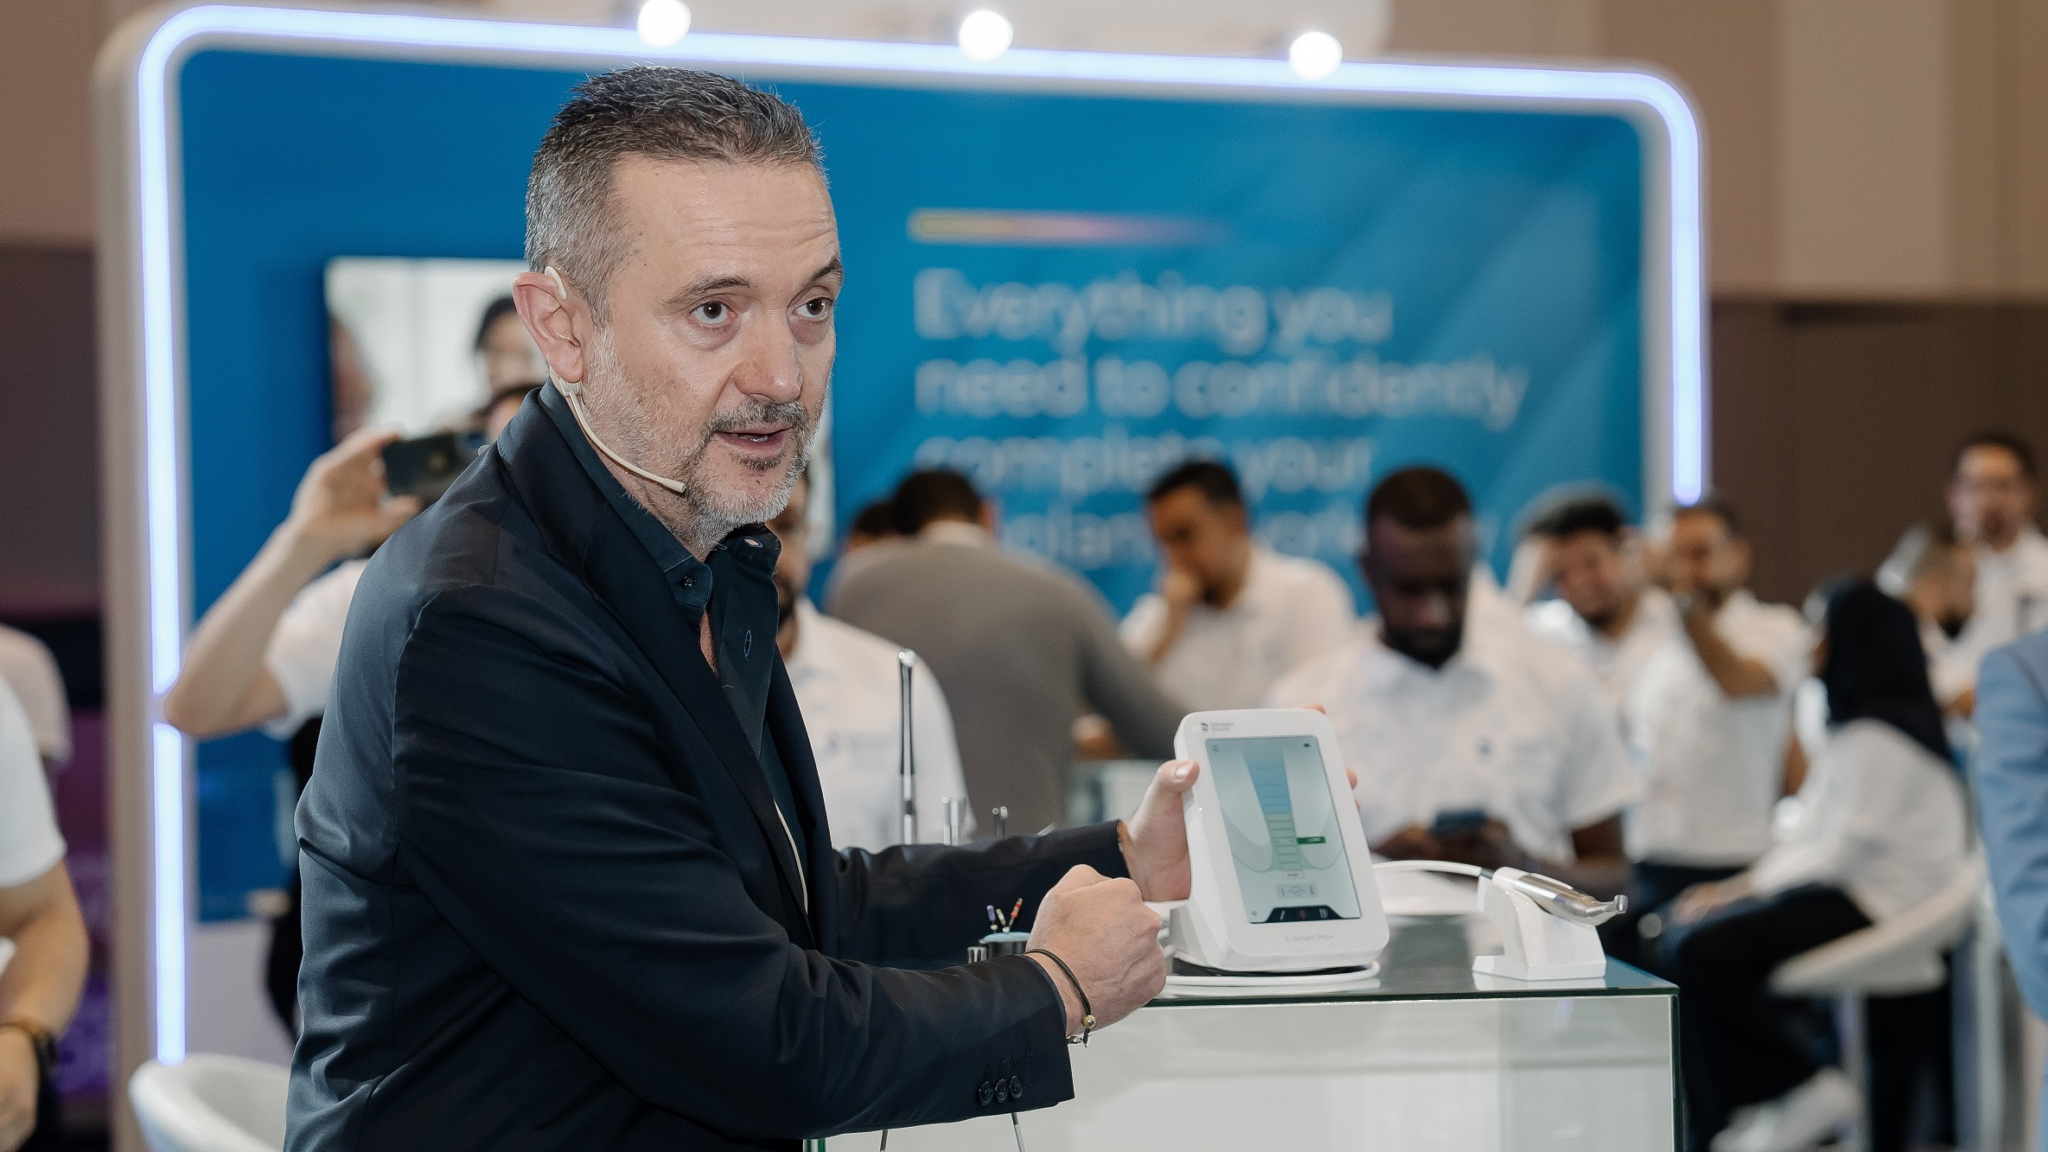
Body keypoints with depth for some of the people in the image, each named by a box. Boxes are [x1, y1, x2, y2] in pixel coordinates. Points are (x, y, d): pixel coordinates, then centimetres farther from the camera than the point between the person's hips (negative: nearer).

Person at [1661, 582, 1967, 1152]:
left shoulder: (1878, 737, -15)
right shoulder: (1854, 727, 18)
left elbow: (1844, 851, -19)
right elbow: (1813, 834, 17)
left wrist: (1740, 890, -13)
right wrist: (1741, 885, 4)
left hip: (1878, 907, -11)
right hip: (1849, 895, 11)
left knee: (1702, 950, -25)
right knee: (1678, 941, 5)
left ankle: (1804, 1090, -12)